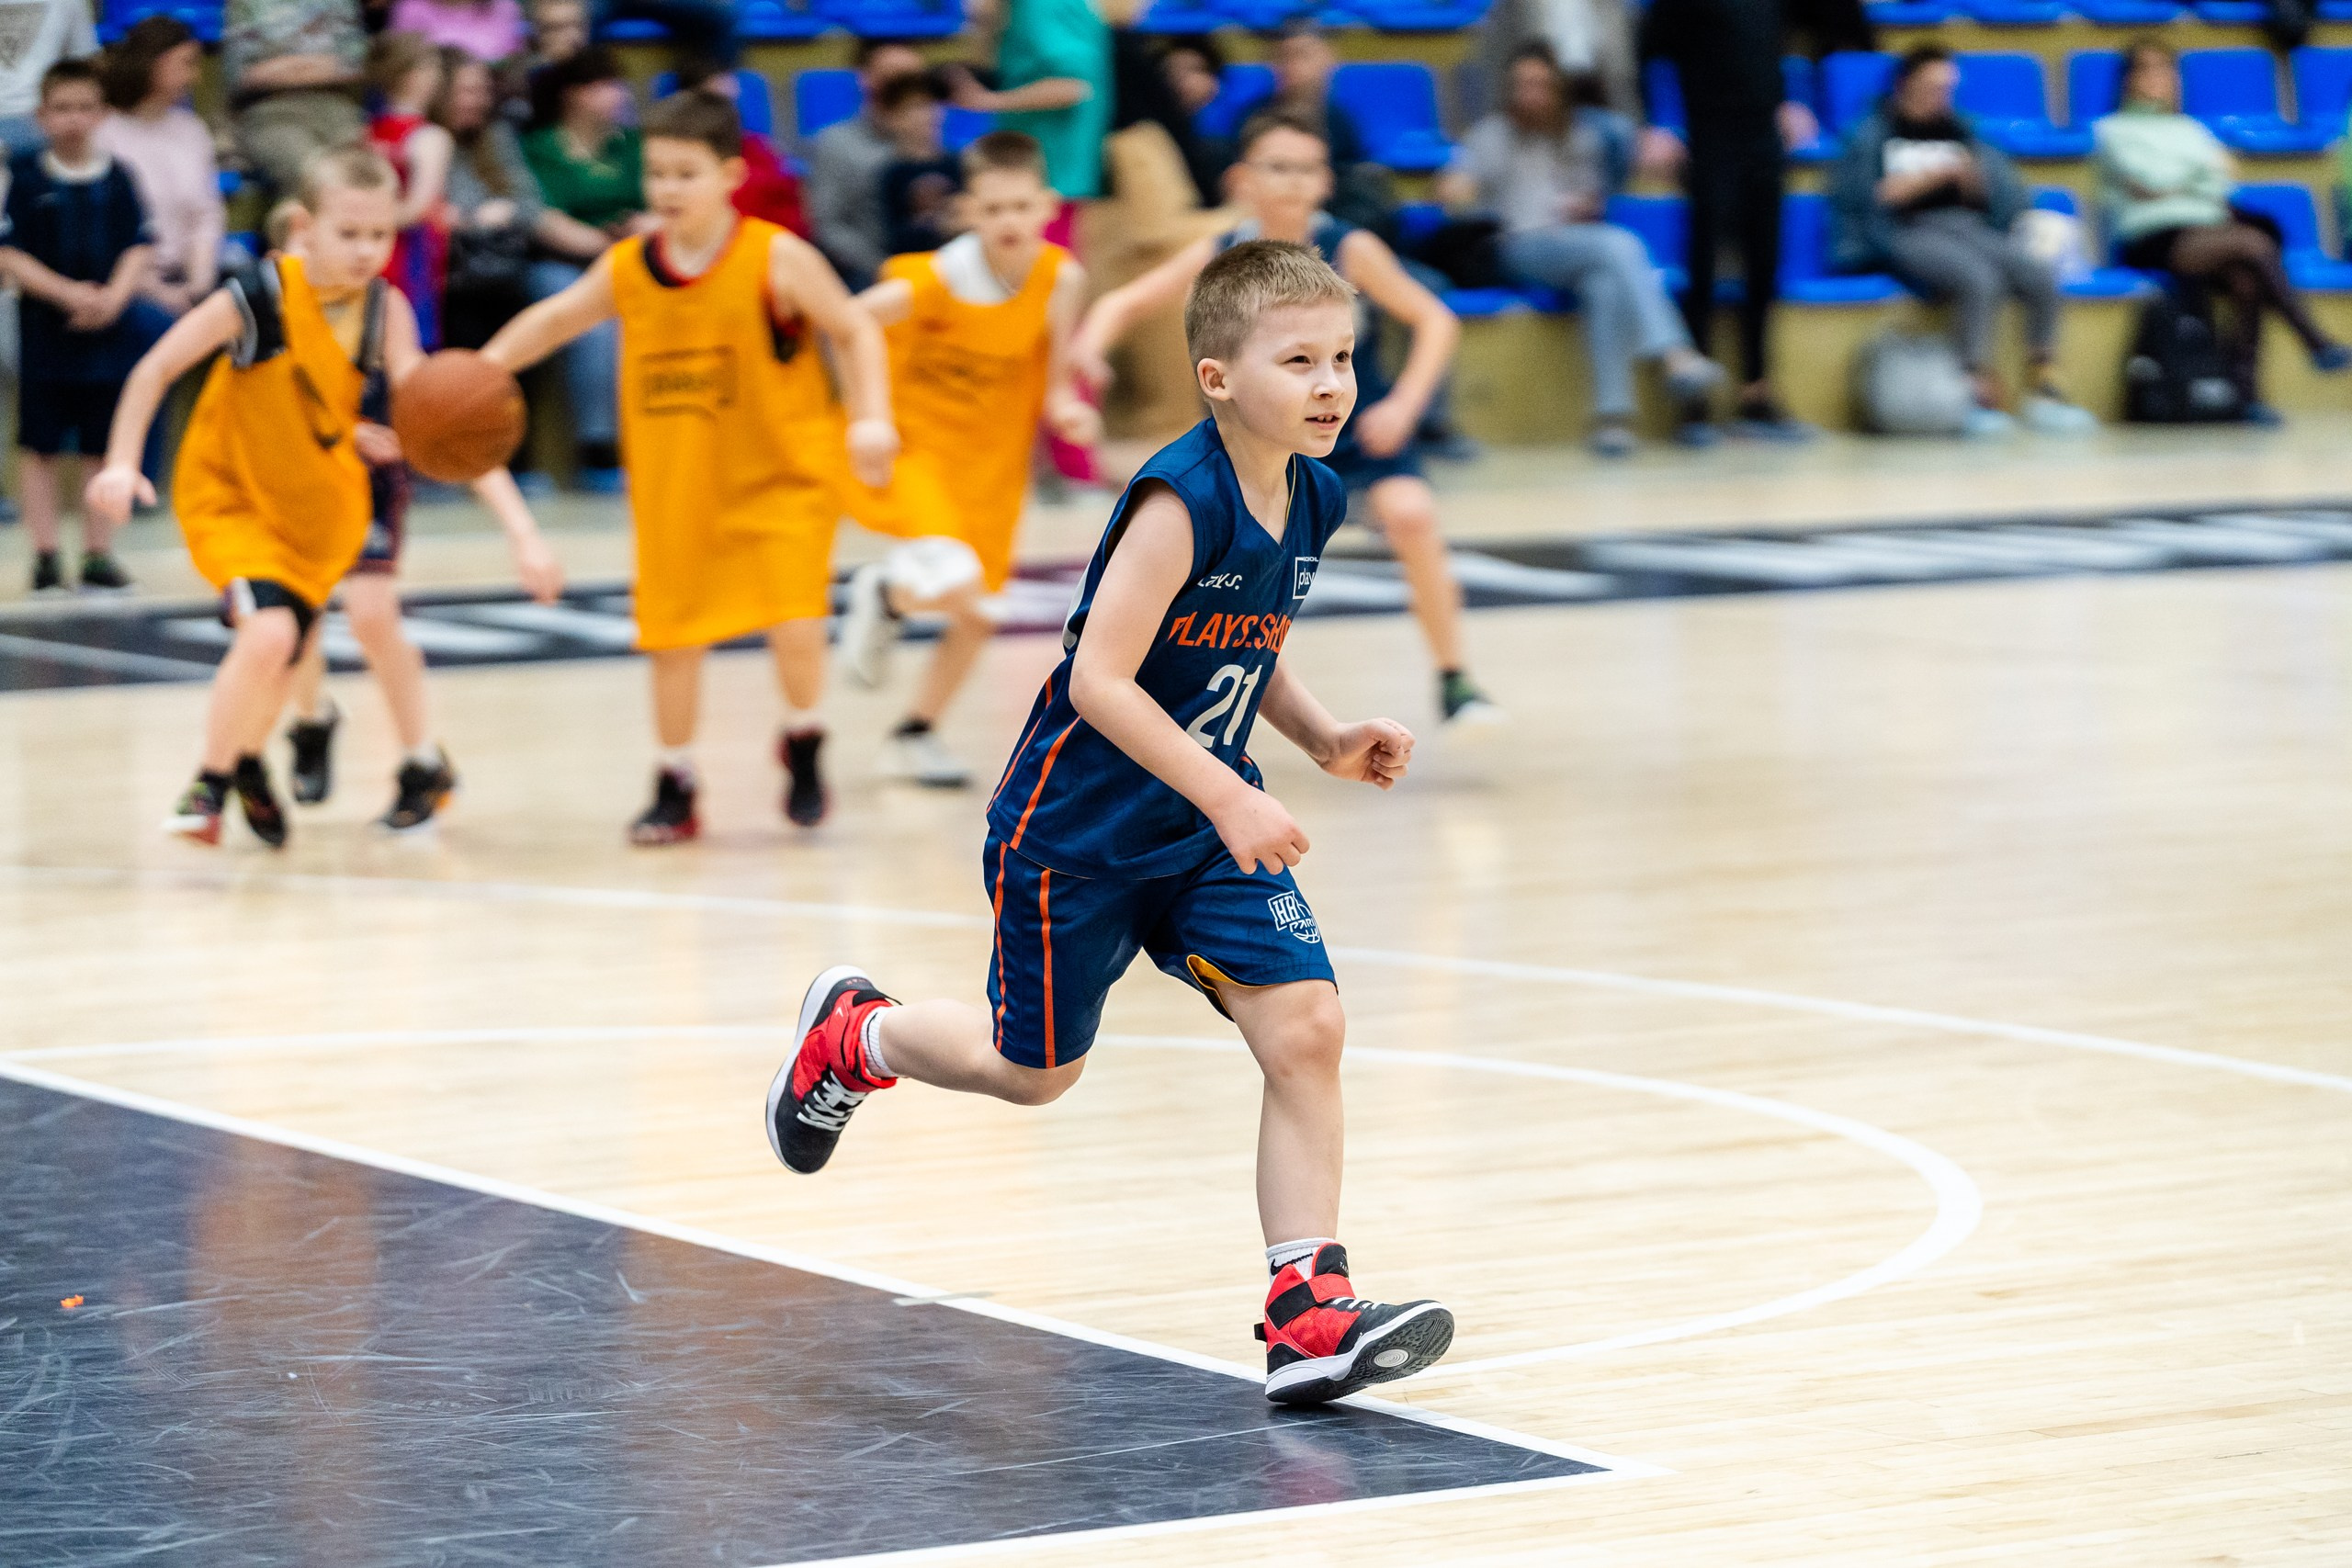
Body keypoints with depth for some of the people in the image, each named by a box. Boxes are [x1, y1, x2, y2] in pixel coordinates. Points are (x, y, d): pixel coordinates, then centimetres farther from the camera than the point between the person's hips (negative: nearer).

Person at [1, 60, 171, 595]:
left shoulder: (117, 178, 3)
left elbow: (140, 248, 2)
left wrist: (113, 296, -15)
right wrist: (67, 294, -17)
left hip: (109, 328, 2)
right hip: (46, 332, -2)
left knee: (105, 446, 6)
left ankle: (98, 553, 14)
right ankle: (45, 554, 10)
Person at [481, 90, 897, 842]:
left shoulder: (777, 260, -13)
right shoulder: (626, 270, -3)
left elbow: (855, 330, -5)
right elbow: (554, 320, 12)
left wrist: (870, 417, -17)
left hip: (779, 476, -4)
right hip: (675, 488, 4)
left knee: (794, 625, -15)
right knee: (673, 638, 7)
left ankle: (804, 745, 14)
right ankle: (675, 787, 25)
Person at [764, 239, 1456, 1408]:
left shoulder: (1313, 501, -1)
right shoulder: (1182, 500, -26)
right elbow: (1100, 678, -28)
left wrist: (1324, 739, 1)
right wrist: (1228, 797, -30)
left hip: (1207, 829, 6)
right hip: (1075, 829, -6)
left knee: (1306, 1028, -10)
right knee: (1036, 1072, 11)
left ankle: (1307, 1311, -7)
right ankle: (854, 1037, 42)